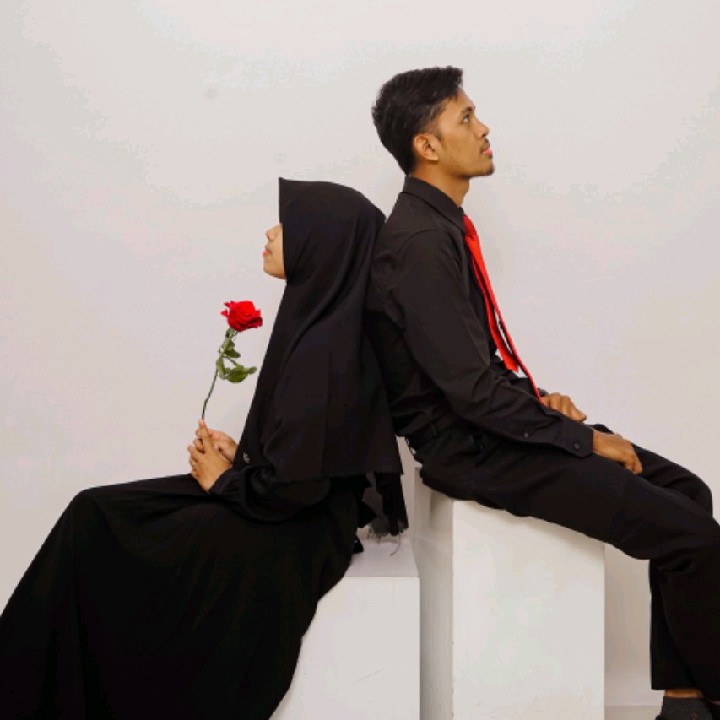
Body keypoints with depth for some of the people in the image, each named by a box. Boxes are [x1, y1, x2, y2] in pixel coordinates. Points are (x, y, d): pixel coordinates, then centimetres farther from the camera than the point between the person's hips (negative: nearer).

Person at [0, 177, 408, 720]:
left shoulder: (323, 347, -25)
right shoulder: (321, 321, 5)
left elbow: (293, 484, -26)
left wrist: (224, 479, -9)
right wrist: (239, 455, 3)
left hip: (296, 530, -9)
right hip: (296, 508, 9)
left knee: (95, 524, -3)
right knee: (95, 513, 6)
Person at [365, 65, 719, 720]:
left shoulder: (442, 224, 9)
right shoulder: (420, 242, -21)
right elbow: (471, 390, -23)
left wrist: (538, 396, 4)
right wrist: (586, 439, -14)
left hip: (495, 422, 10)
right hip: (472, 450, -10)